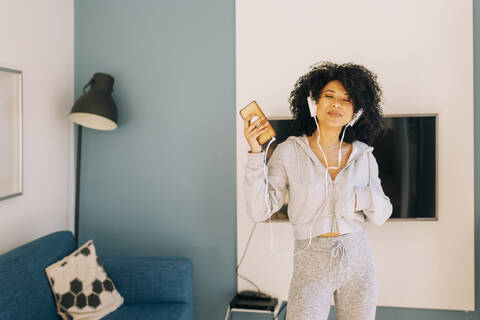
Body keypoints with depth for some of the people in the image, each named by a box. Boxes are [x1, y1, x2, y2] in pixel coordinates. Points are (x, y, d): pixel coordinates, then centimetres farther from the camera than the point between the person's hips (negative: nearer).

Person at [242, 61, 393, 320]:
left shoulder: (363, 155, 2)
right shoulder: (288, 152, -6)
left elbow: (380, 216, 8)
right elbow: (259, 211, -13)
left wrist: (369, 199, -14)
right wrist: (256, 153, -19)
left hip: (358, 260, 3)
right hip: (311, 263, -3)